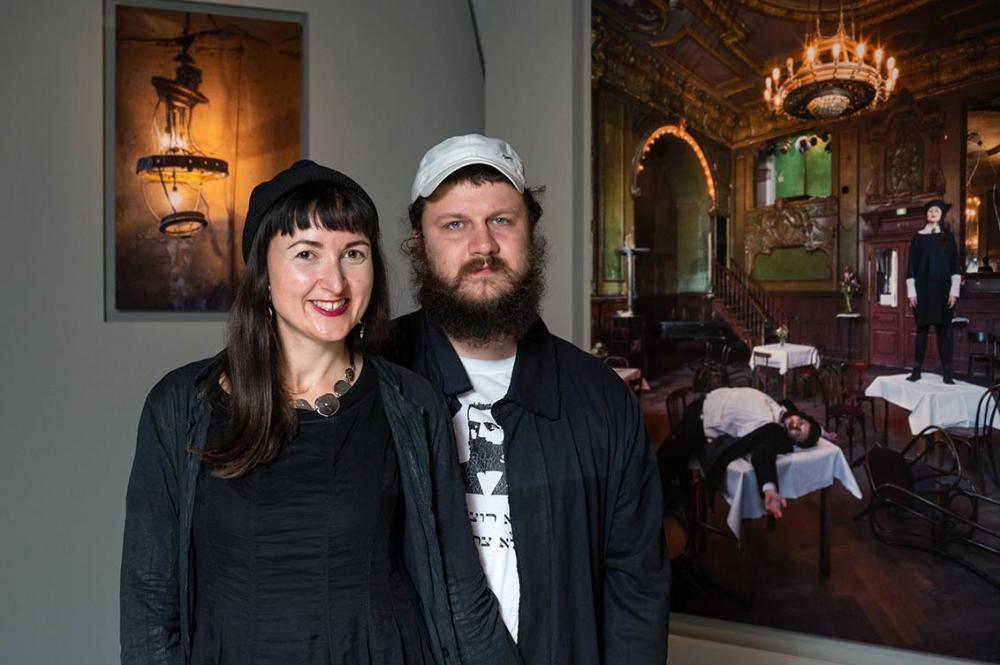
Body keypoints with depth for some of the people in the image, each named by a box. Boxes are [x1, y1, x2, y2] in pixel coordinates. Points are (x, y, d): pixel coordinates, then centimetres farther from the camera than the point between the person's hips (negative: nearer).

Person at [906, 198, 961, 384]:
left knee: (943, 330, -1)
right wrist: (911, 291, -4)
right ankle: (917, 370, 5)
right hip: (923, 287, 0)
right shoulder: (918, 236, 7)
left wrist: (954, 291, -5)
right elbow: (911, 264, 4)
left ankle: (947, 372, 1)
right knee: (922, 329, 1)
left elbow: (955, 264, 3)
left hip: (942, 288, 0)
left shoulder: (948, 236, 7)